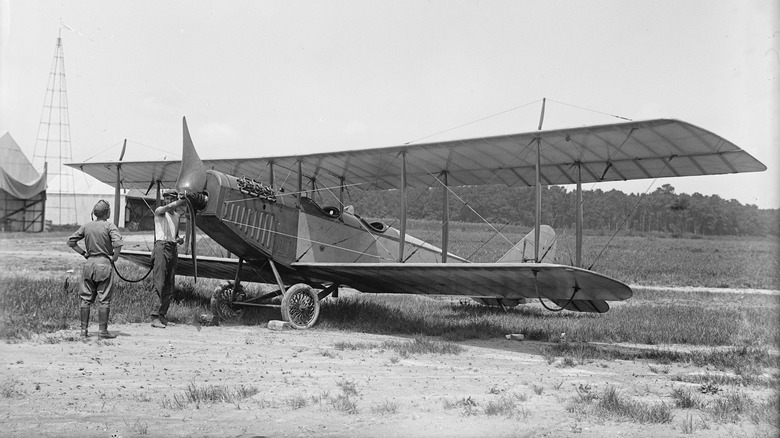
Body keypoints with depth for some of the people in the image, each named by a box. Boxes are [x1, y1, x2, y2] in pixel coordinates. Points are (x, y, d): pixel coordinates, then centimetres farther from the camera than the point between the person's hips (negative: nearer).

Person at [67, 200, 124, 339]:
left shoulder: (86, 226, 7)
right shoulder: (109, 226, -8)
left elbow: (71, 241, 9)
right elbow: (118, 243, -23)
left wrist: (83, 253, 11)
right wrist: (114, 257, -9)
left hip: (89, 263, 5)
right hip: (104, 264, -4)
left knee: (86, 298, 11)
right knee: (104, 300, 0)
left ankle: (84, 329, 14)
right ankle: (103, 331, 1)